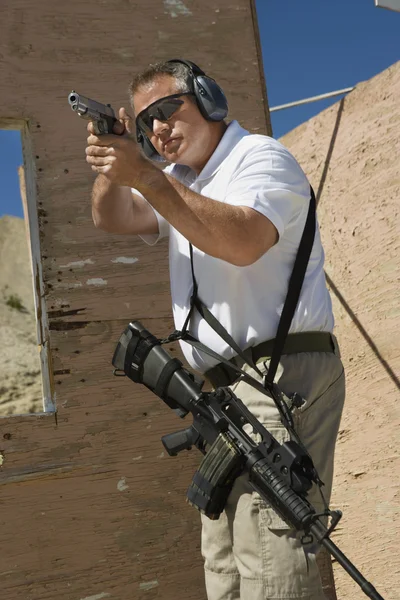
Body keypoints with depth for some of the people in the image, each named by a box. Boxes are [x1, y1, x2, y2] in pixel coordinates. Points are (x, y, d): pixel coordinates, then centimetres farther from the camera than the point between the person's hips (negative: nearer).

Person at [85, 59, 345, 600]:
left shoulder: (259, 156, -4)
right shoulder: (180, 181, 23)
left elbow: (243, 241, -24)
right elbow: (114, 218, 9)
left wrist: (144, 176, -26)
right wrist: (112, 167, -12)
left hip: (282, 374, -9)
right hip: (223, 391, 9)